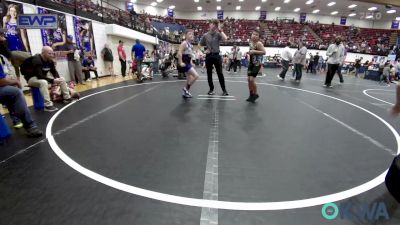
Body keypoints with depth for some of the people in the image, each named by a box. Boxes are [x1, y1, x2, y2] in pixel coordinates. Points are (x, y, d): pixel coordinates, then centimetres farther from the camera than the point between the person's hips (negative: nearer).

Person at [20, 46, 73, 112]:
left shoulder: (50, 61, -2)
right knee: (43, 82, -41)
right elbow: (39, 76, -34)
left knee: (62, 79, 2)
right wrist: (53, 81, -39)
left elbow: (54, 72, 1)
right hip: (32, 78, -8)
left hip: (43, 78, 8)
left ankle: (67, 98, 11)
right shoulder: (36, 60, -25)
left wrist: (57, 79, -20)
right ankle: (48, 105, -40)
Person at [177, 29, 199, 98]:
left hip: (188, 63, 10)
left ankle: (185, 92, 25)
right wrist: (180, 63, -24)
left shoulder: (190, 45, 15)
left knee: (189, 78, 15)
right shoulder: (184, 43, -13)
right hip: (184, 63, -10)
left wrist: (191, 62, 17)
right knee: (196, 76, -15)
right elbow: (179, 53, -22)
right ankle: (186, 89, -5)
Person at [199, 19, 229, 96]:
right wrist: (204, 51, -2)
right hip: (209, 56, 2)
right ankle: (211, 89, 18)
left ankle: (224, 90, 7)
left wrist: (220, 30, -10)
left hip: (216, 55, -1)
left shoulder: (218, 34, 2)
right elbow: (200, 45, 12)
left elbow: (225, 38, -17)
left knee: (220, 73, -1)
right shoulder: (205, 35, 5)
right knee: (209, 74, 6)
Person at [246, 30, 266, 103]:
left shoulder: (259, 43, -16)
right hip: (251, 63, 8)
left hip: (257, 64, -8)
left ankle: (255, 94, 7)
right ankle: (251, 95, 19)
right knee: (248, 79, 6)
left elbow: (264, 52, -26)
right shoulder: (251, 42, 9)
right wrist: (249, 52, 7)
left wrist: (254, 51, -31)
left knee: (252, 80, -13)